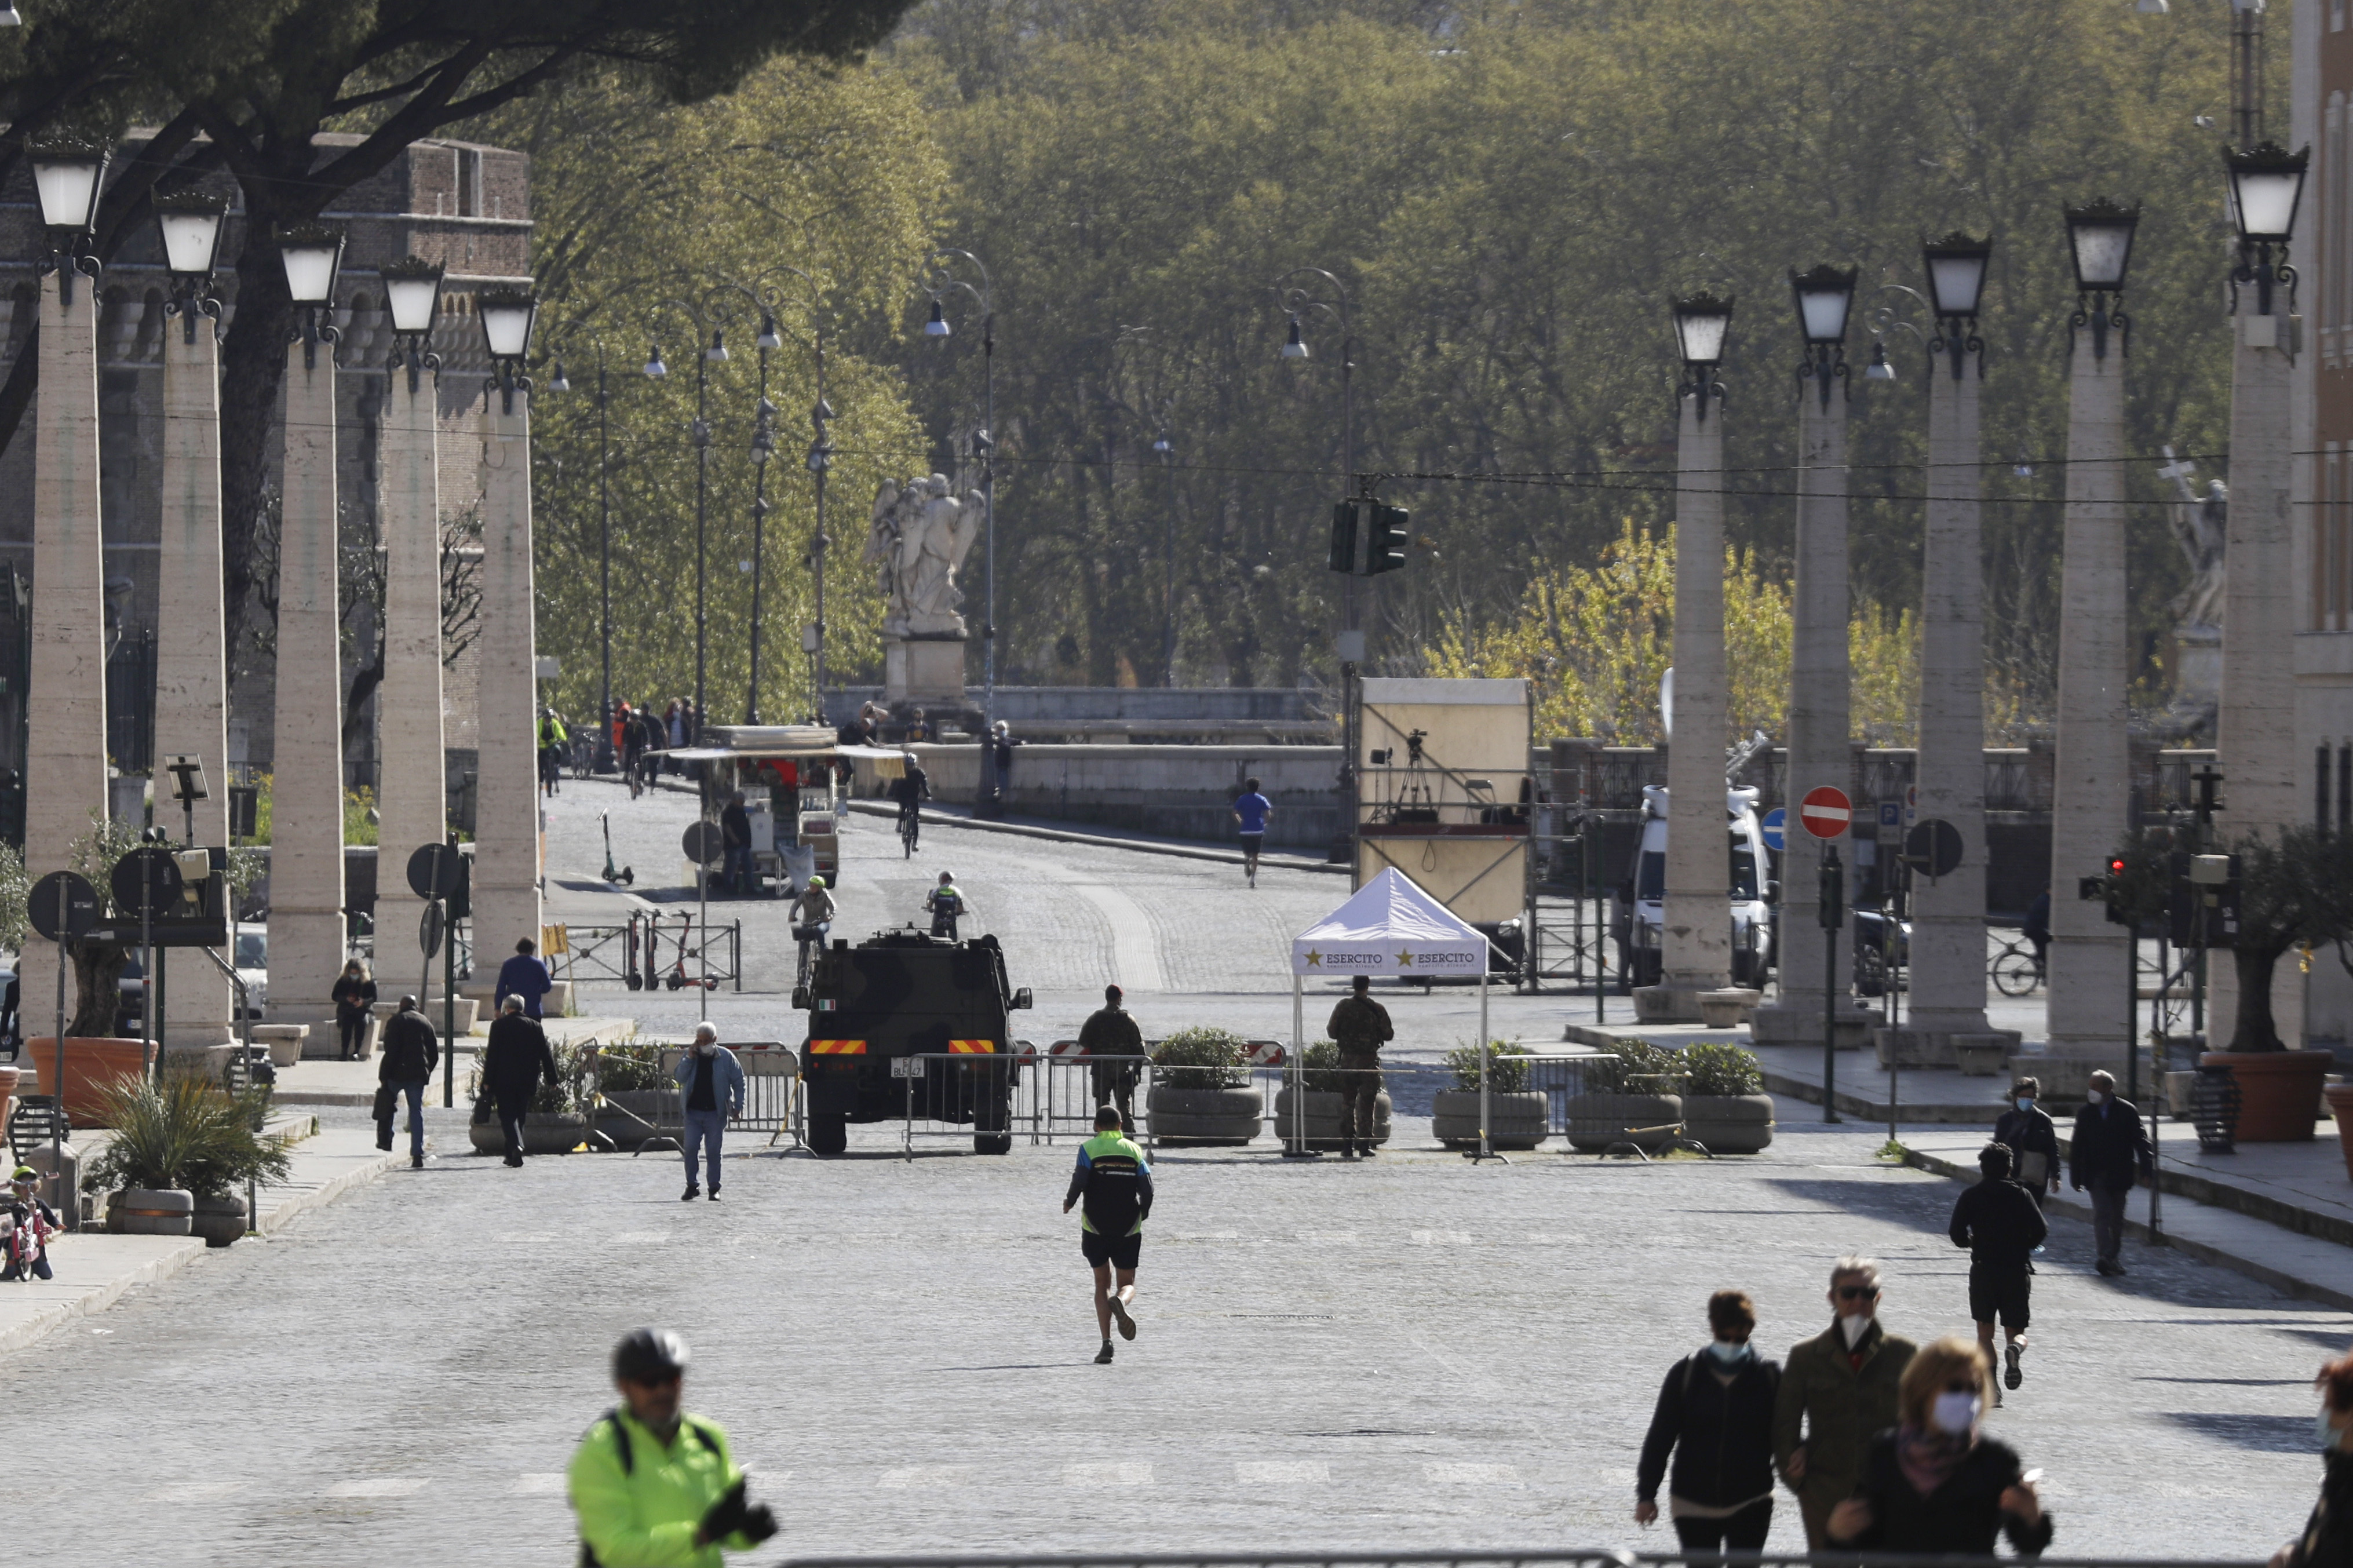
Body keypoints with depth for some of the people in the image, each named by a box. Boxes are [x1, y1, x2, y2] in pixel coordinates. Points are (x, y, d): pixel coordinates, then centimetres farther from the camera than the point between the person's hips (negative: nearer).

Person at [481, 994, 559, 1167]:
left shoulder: (499, 1025, -4)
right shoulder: (535, 1027, 6)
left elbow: (492, 1054, -6)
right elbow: (546, 1054, 7)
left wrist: (487, 1080, -4)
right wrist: (552, 1077, 13)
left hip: (504, 1080, -4)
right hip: (526, 1081, 4)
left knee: (507, 1115, -4)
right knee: (519, 1117, 13)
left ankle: (516, 1146, -27)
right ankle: (512, 1155, 17)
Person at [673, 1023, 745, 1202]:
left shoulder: (726, 1057, -1)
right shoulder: (690, 1056, 5)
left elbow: (738, 1082, 4)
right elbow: (679, 1077, -5)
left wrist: (738, 1106, -2)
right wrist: (690, 1058, -13)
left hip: (716, 1113, -2)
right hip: (693, 1112, 2)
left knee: (713, 1151, 1)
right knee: (690, 1148, -7)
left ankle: (714, 1188, 9)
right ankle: (691, 1186, 2)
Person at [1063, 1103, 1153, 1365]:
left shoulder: (1089, 1148, -1)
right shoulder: (1133, 1151, 6)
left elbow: (1080, 1181, -14)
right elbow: (1147, 1189, -1)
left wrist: (1069, 1202, 6)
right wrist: (1143, 1213, 17)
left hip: (1096, 1227, -1)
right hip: (1128, 1228, 1)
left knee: (1102, 1284, 10)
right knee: (1127, 1283, 10)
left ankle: (1106, 1342, -4)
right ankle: (1121, 1302, -29)